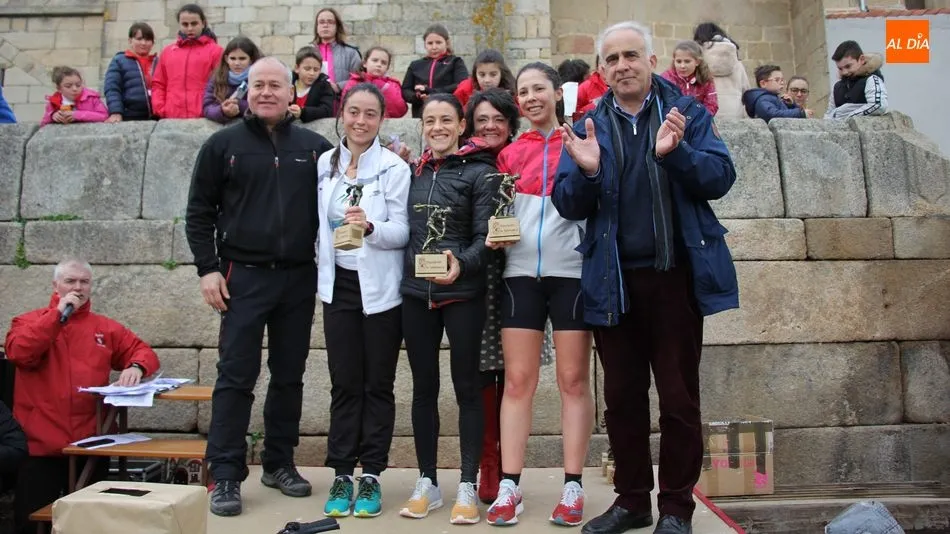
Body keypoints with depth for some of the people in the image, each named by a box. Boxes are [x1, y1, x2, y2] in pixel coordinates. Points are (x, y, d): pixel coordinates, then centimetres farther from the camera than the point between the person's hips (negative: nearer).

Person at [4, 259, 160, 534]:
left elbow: (144, 352, 12)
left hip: (90, 446, 2)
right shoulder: (27, 321, 4)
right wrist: (59, 314, -12)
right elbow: (18, 353, -15)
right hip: (40, 446, -2)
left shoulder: (106, 327, 11)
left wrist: (136, 367, -12)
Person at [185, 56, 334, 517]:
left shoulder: (314, 146, 8)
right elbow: (199, 212, 3)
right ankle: (226, 475, 6)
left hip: (299, 279, 2)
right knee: (235, 377, -2)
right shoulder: (223, 144, 3)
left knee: (289, 376, 9)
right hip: (243, 277, -2)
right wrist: (208, 269, -4)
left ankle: (279, 463, 23)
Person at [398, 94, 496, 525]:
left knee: (466, 387, 3)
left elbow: (485, 236, -10)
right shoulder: (414, 172, 12)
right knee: (423, 388, 10)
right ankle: (427, 483, 21)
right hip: (416, 293, 5)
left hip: (463, 294, -4)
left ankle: (468, 487, 12)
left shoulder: (480, 173, -2)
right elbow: (406, 230, 16)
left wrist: (461, 263, -27)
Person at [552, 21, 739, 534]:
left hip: (675, 275, -2)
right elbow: (568, 206, 0)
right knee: (622, 397, 11)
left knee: (679, 396, 6)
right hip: (614, 280, 2)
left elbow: (720, 178, -7)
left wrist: (675, 153, -24)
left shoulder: (687, 112, 4)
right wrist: (586, 170, -20)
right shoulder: (588, 127, 8)